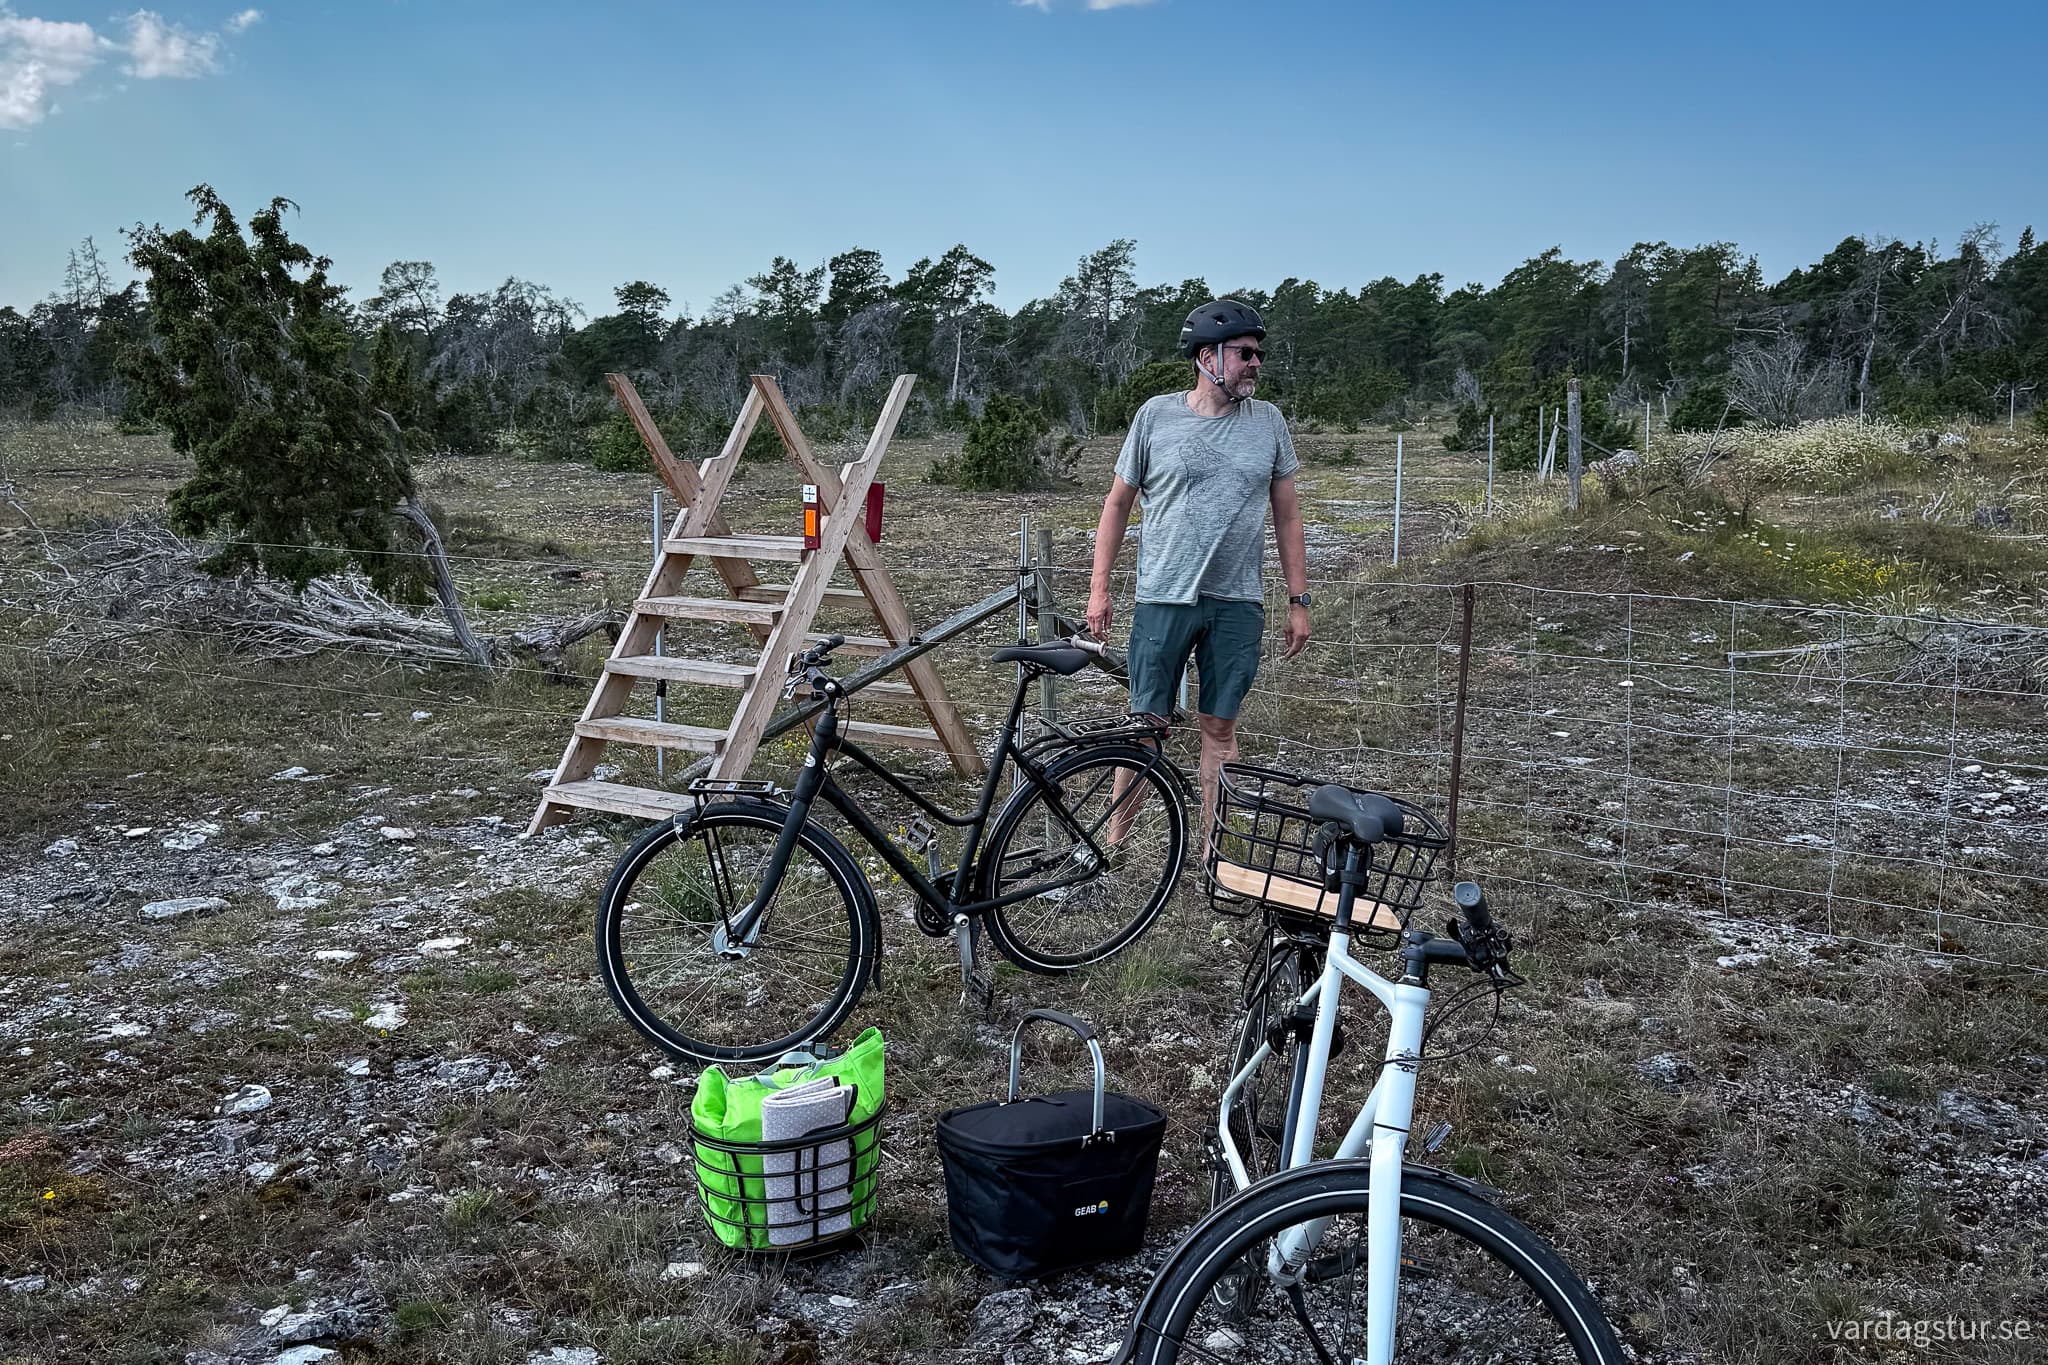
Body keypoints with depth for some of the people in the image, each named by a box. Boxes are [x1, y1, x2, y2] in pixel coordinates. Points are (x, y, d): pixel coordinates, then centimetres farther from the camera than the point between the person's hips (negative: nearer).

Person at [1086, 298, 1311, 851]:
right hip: (1164, 597, -2)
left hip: (1238, 603, 2)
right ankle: (1113, 843, 14)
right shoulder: (1156, 415, 0)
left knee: (1220, 727, 8)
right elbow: (1118, 503, 5)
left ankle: (1211, 851, 18)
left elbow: (1287, 517, 9)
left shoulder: (1269, 422, 6)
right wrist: (1099, 587, 0)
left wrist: (1299, 601, 6)